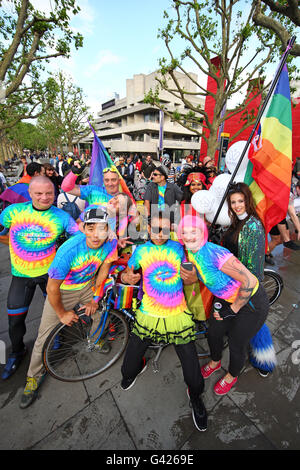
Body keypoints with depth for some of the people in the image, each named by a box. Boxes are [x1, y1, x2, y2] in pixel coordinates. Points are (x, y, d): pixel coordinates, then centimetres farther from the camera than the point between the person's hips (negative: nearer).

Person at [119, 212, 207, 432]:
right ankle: (135, 369, 54)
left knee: (192, 370, 6)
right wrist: (126, 276, -18)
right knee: (131, 359, 14)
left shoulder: (177, 247, 0)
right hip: (149, 316, 1)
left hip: (178, 316, 0)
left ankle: (196, 397, 43)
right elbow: (127, 272, 5)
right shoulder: (141, 250, 0)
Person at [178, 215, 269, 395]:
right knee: (214, 333, 20)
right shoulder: (190, 253, -11)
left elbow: (249, 281, -32)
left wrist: (232, 310, -21)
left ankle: (232, 376, 46)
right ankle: (215, 363, 54)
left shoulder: (216, 254, -36)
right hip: (227, 299, 7)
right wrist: (190, 276, -17)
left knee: (237, 345, 11)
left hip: (251, 302, -6)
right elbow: (200, 276, 5)